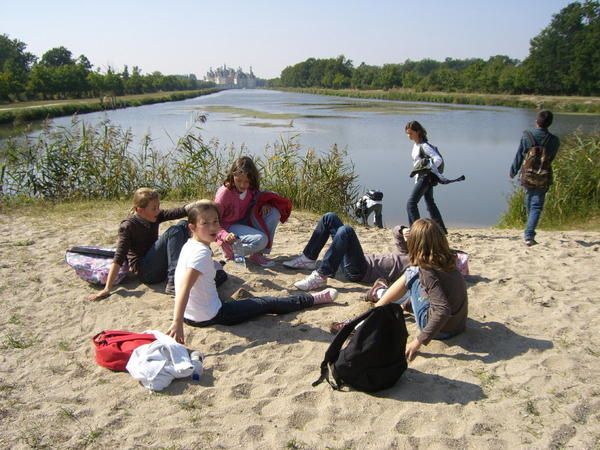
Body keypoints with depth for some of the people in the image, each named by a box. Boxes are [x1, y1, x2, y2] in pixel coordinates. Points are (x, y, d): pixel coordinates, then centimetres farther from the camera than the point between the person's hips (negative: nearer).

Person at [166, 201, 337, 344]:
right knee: (267, 304, 5)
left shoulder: (190, 245, 3)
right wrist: (177, 323, -39)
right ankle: (313, 299, 17)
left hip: (191, 316, 8)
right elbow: (184, 288, -33)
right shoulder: (201, 253, -24)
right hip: (209, 317, -8)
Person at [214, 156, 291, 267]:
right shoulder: (225, 192, -22)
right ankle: (230, 249, -5)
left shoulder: (251, 189, -5)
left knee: (274, 212, -13)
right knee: (260, 240, -32)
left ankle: (258, 254, -9)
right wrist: (225, 235, -38)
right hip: (229, 227, -7)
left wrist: (265, 205, -13)